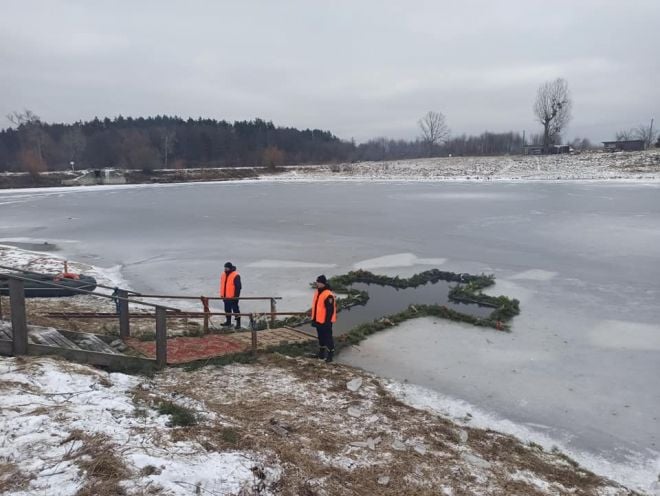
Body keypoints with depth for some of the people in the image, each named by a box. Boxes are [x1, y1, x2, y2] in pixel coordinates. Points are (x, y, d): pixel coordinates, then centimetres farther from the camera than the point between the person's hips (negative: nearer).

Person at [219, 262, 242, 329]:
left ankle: (238, 323, 2)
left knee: (235, 309, -3)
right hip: (226, 297, 8)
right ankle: (228, 322, 29)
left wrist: (236, 296, -18)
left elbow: (238, 287, -16)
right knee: (227, 310, 17)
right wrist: (222, 294, 14)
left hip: (233, 297, -8)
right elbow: (222, 285, 17)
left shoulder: (235, 276, -14)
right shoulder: (223, 275, 10)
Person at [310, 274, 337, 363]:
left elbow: (330, 310, -20)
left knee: (328, 338, -1)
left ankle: (330, 355, 7)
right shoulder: (317, 292, 9)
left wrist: (327, 322, -19)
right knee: (321, 337, 19)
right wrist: (314, 319, 17)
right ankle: (321, 353, 32)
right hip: (318, 321, 9)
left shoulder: (328, 295, -20)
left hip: (325, 322, -9)